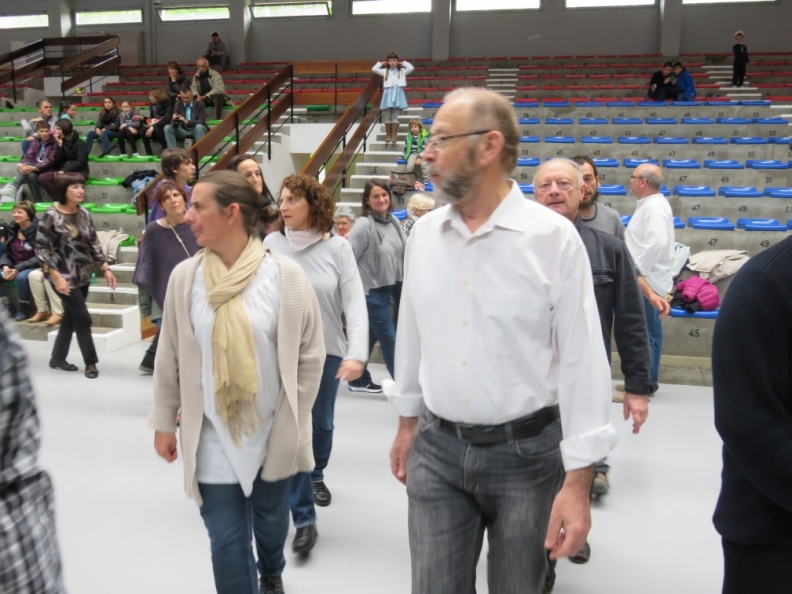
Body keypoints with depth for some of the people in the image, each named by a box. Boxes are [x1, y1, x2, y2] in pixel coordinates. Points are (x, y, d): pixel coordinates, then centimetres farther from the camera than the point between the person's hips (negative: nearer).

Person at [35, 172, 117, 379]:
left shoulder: (84, 214, 5)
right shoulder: (51, 215, -12)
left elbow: (94, 243, 11)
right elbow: (41, 248, -13)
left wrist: (106, 269, 4)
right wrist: (56, 277, -19)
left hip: (83, 275, 6)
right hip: (65, 277, -6)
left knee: (71, 317, 13)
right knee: (83, 318, -5)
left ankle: (57, 358, 27)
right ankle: (91, 362, 8)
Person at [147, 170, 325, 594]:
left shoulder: (285, 275, -12)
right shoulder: (185, 277, -6)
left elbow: (310, 353, -4)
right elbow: (169, 357, 3)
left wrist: (295, 417, -3)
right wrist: (164, 421, 6)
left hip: (273, 431, 0)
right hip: (213, 437, 0)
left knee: (271, 517, 22)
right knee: (226, 539, 3)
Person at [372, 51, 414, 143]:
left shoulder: (402, 71, 7)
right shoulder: (385, 71, 8)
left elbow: (411, 68, -6)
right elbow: (374, 69, -2)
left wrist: (403, 63, 6)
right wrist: (382, 63, 7)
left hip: (397, 95, -1)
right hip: (388, 95, 1)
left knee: (395, 116, 0)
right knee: (387, 116, 4)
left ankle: (394, 135, 3)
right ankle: (388, 134, 14)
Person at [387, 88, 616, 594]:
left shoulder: (554, 238, -13)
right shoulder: (423, 233, 1)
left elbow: (582, 361, -12)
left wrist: (577, 481, -12)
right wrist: (407, 421, 17)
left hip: (527, 452, -3)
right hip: (436, 449, 3)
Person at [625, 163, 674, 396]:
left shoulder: (654, 207, -16)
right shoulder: (650, 204, 15)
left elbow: (656, 244, -27)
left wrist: (637, 272, -21)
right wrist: (638, 272, 13)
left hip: (647, 281, -11)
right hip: (647, 280, 11)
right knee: (650, 333, 15)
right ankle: (648, 381, 23)